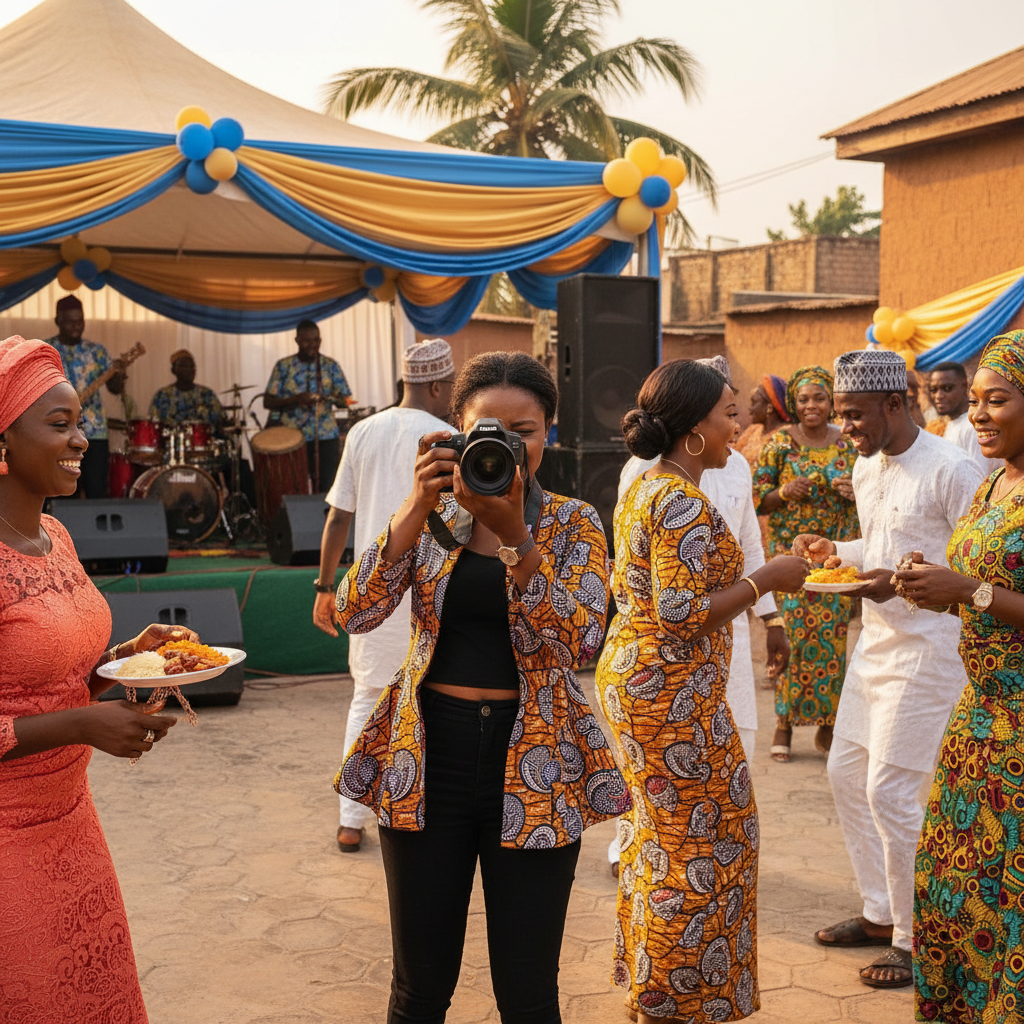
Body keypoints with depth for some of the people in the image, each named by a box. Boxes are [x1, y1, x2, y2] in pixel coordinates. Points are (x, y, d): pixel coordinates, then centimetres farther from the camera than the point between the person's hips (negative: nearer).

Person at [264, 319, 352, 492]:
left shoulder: (330, 366, 7)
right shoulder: (283, 366, 4)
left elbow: (345, 399, 5)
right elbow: (267, 402, 1)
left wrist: (330, 399, -18)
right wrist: (296, 400, -15)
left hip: (325, 438, 1)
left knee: (325, 489, 0)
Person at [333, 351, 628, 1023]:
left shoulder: (572, 524, 0)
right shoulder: (431, 514, 3)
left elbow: (579, 643, -16)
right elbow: (357, 614, -11)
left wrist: (514, 534, -26)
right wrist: (418, 506, -20)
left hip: (534, 766, -1)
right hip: (428, 759, 1)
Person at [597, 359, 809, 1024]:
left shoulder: (643, 488, 9)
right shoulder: (685, 502, -21)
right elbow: (682, 617, -26)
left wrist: (748, 578, 19)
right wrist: (764, 580, -17)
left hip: (631, 676, 10)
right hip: (674, 693, -10)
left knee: (658, 831, 21)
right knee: (696, 842, 3)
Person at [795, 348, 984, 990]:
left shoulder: (952, 470, -17)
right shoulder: (866, 468, 11)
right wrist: (837, 552, 6)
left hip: (928, 649, -9)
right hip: (876, 643, 9)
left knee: (891, 794, -7)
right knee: (847, 775, 14)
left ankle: (916, 939, 10)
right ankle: (881, 913, 29)